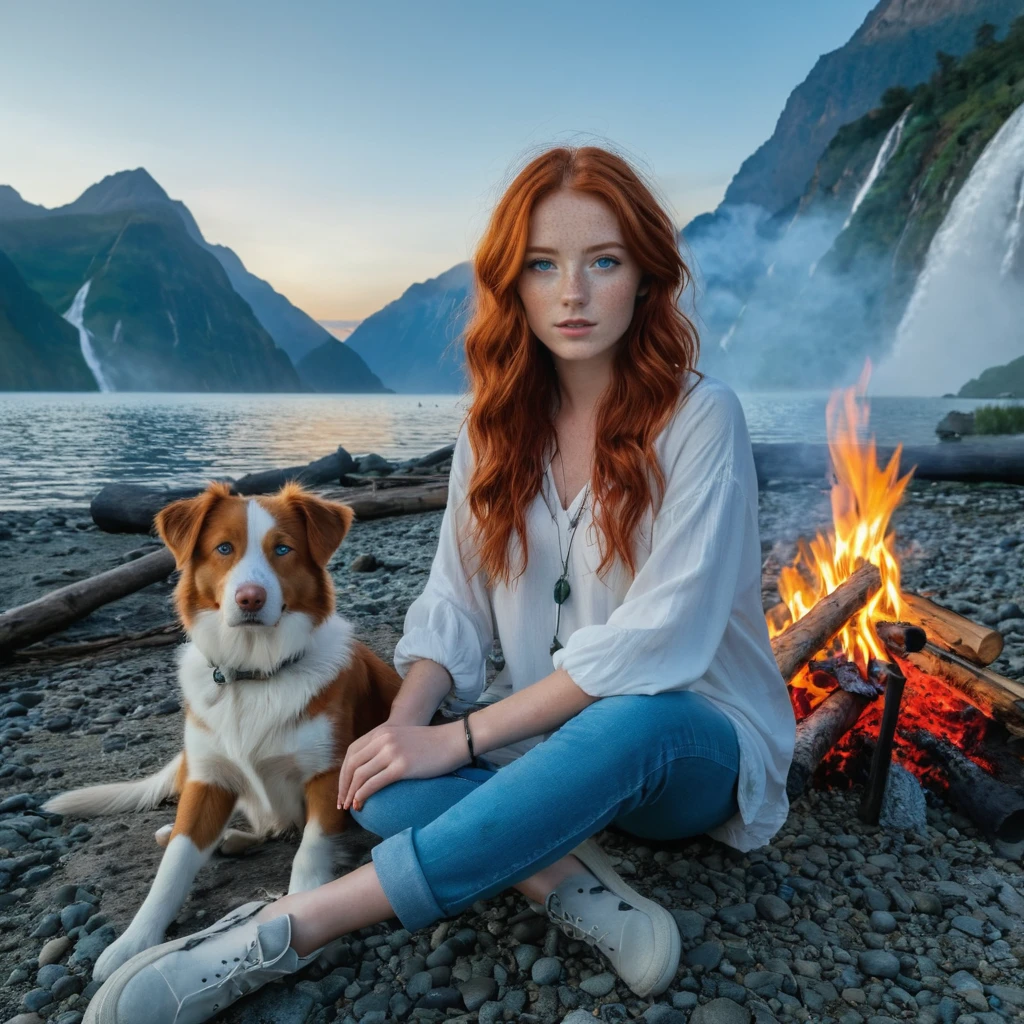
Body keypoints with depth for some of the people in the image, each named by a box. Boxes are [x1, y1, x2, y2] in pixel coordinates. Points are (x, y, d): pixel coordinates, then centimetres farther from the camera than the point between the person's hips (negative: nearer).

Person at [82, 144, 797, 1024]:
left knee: (628, 727, -40)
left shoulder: (700, 416, -16)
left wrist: (463, 737, -23)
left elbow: (659, 637, -23)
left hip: (693, 746, -3)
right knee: (377, 779, -23)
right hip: (548, 733, 4)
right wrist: (408, 718, -21)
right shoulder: (499, 423, 0)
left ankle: (294, 927, -32)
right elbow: (457, 601, -1)